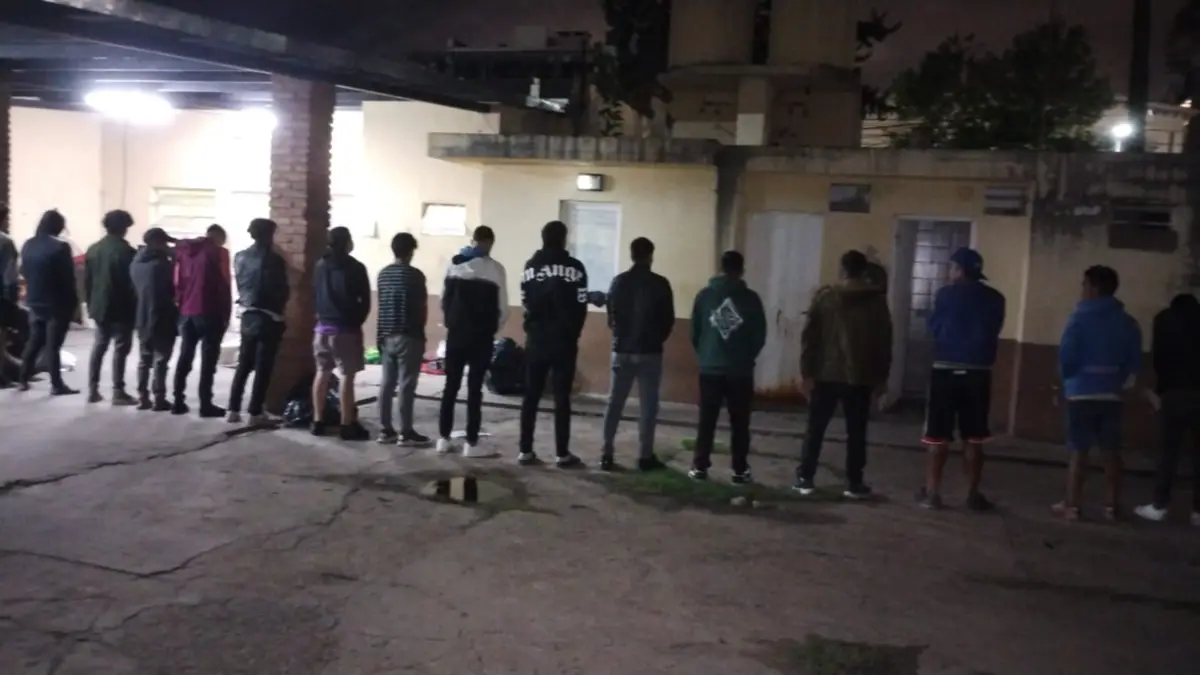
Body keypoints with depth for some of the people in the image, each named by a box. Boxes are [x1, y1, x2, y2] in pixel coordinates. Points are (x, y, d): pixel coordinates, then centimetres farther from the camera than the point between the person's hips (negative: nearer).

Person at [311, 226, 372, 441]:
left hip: (323, 326, 6)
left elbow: (315, 293, 13)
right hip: (346, 328, -6)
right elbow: (365, 301, -8)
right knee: (347, 376, -4)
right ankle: (347, 425, -3)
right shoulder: (355, 268, -10)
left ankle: (318, 421, 14)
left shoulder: (320, 265, 8)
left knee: (322, 372, 11)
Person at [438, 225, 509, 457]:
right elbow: (502, 307, -6)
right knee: (475, 389, 0)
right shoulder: (495, 269, -7)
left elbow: (444, 300, 6)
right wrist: (493, 329, 10)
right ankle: (471, 444, 3)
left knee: (451, 386, 10)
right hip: (481, 336, -4)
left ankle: (443, 439, 13)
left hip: (456, 333, 4)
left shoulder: (454, 265, 6)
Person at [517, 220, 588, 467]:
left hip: (536, 340, 3)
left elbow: (525, 302, 6)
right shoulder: (574, 267, -6)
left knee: (531, 396, 8)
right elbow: (580, 306, -5)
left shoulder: (530, 266, 4)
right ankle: (562, 454, 4)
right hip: (563, 341, -3)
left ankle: (526, 451, 8)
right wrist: (573, 333, 9)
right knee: (562, 398, 2)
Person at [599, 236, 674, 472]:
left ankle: (606, 454, 7)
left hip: (622, 350, 3)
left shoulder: (618, 281, 1)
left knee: (614, 403, 8)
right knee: (648, 405, 3)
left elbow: (610, 316, 8)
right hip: (650, 352, -3)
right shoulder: (660, 284, -7)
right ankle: (645, 456, 4)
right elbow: (668, 320, -2)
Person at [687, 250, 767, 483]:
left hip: (710, 368, 1)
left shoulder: (704, 295, -2)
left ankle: (700, 467, 9)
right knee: (739, 422, 7)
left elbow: (694, 333, 2)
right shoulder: (751, 298, -4)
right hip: (740, 371, -1)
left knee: (707, 421, 8)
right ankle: (740, 470, 10)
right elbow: (760, 336, -1)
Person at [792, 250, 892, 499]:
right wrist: (882, 377, 8)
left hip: (826, 374, 0)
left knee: (816, 428, 8)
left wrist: (806, 373, 1)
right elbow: (884, 340, 2)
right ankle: (854, 484, 8)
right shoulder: (877, 299, 1)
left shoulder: (825, 295, 1)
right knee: (856, 432, 6)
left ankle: (804, 478, 9)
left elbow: (809, 336, -2)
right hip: (861, 377, 0)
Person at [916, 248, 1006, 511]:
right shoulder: (995, 299, 4)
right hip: (978, 372, 3)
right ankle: (973, 494, 12)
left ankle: (932, 493, 5)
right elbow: (993, 331, 15)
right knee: (973, 439, 9)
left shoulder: (947, 294, -5)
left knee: (938, 437, 3)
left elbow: (932, 327, 5)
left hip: (947, 370, -2)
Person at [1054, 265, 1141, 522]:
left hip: (1082, 392, -4)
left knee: (1079, 450, 0)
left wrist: (1067, 377, 6)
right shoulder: (1127, 322, 5)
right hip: (1111, 394, 4)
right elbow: (1134, 361, 7)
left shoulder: (1081, 318, -10)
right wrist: (1117, 381, 16)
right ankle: (1113, 505, 14)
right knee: (1111, 451, 10)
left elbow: (1066, 355, -13)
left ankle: (1071, 505, 3)